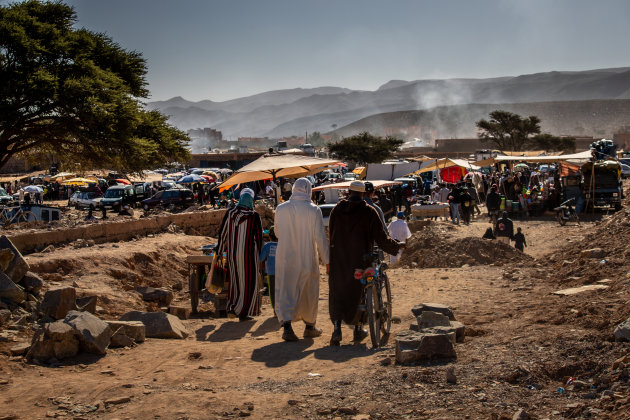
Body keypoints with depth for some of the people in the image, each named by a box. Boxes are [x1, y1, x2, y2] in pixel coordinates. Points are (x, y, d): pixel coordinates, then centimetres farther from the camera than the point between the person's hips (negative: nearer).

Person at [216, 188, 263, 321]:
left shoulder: (230, 213, -1)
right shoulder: (254, 216, -11)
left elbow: (222, 233, 5)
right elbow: (259, 237, -6)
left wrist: (219, 251, 16)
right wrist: (259, 256, 8)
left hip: (232, 252, 4)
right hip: (248, 253, -4)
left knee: (235, 280, 19)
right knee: (249, 281, 6)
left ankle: (231, 307, 13)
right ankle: (243, 312, 5)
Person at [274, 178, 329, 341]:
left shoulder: (281, 209, -3)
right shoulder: (314, 210, -11)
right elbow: (320, 238, -10)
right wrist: (327, 261, -3)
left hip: (285, 259, 1)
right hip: (307, 260, -1)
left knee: (285, 292, 4)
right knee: (309, 293, 15)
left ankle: (287, 325, -13)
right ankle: (310, 326, 28)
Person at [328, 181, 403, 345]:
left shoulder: (337, 209, -1)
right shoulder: (369, 212, -9)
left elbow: (331, 233, 7)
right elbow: (381, 237, -7)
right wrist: (397, 246, 9)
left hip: (339, 259, 2)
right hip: (360, 259, -1)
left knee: (337, 293, 8)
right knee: (359, 291, 14)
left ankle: (337, 328, -7)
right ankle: (358, 329, 23)